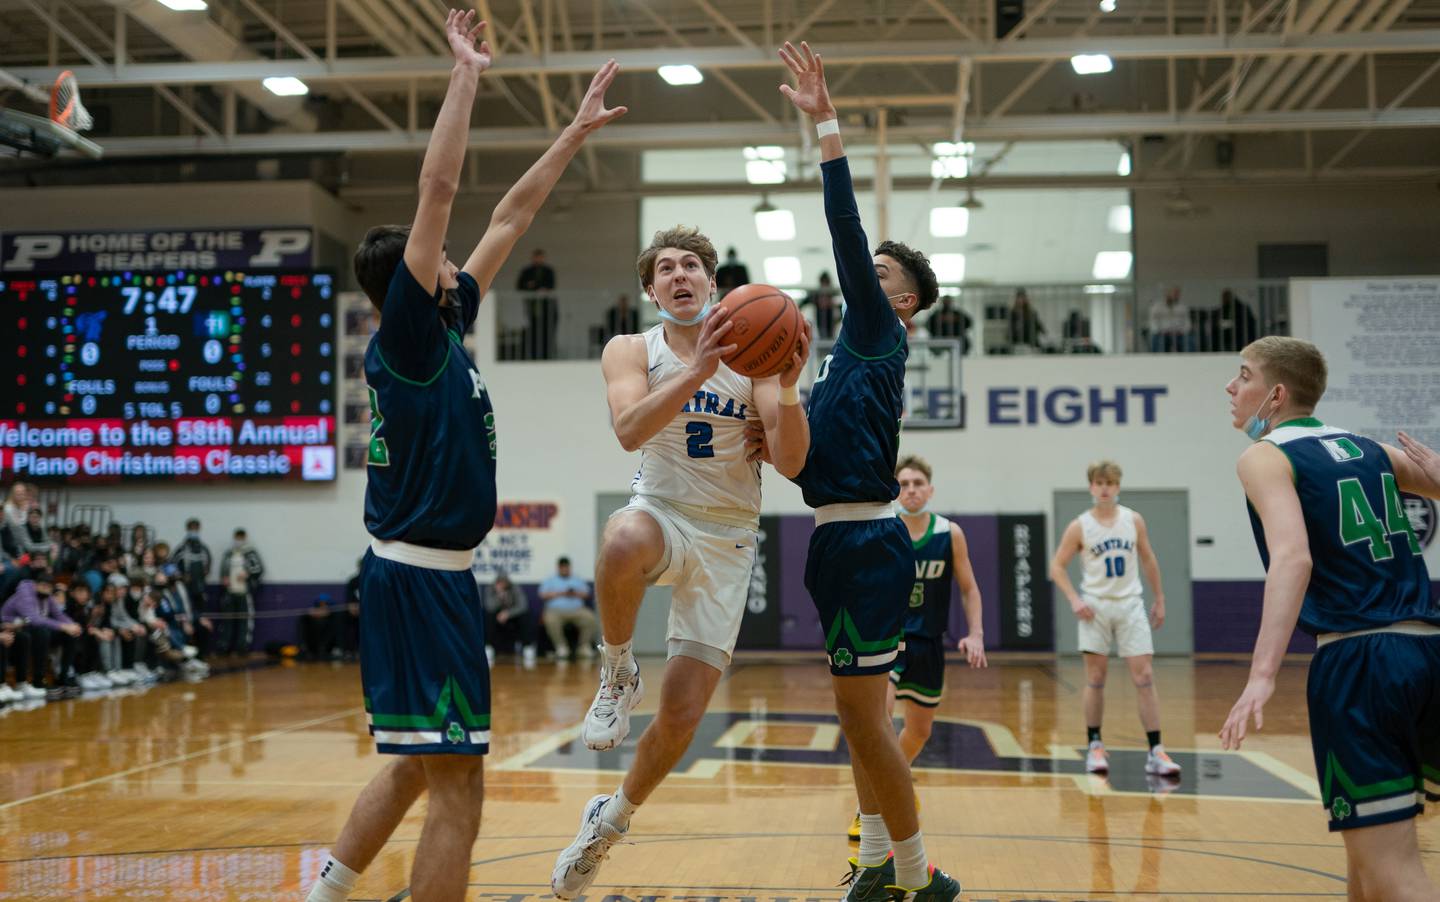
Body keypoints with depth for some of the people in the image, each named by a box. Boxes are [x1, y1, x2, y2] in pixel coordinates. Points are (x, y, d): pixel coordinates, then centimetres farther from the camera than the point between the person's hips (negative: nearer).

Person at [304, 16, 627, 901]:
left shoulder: (446, 328, 12)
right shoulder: (406, 335, -11)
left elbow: (510, 217, 17)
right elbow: (439, 191, -18)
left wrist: (577, 133, 22)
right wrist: (468, 72, -14)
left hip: (427, 577, 10)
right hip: (421, 580, -10)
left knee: (417, 766, 20)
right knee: (457, 788, -7)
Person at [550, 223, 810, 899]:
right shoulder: (632, 351, -2)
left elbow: (790, 464, -8)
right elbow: (630, 431, -22)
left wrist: (789, 387, -25)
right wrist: (699, 371, -35)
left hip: (728, 540, 1)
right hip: (663, 515, -1)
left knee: (682, 713, -3)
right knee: (622, 542, -42)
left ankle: (611, 821, 25)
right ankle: (618, 673, -13)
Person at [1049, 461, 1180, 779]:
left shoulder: (1134, 520, 2)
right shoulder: (1079, 527, -4)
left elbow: (1148, 560, 13)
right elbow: (1056, 566, 0)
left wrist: (1160, 600, 14)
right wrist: (1074, 599, -12)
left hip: (1130, 604, 1)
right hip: (1096, 606, -1)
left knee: (1144, 676, -5)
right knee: (1096, 678, 3)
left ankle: (1155, 752, -4)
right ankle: (1095, 746, 15)